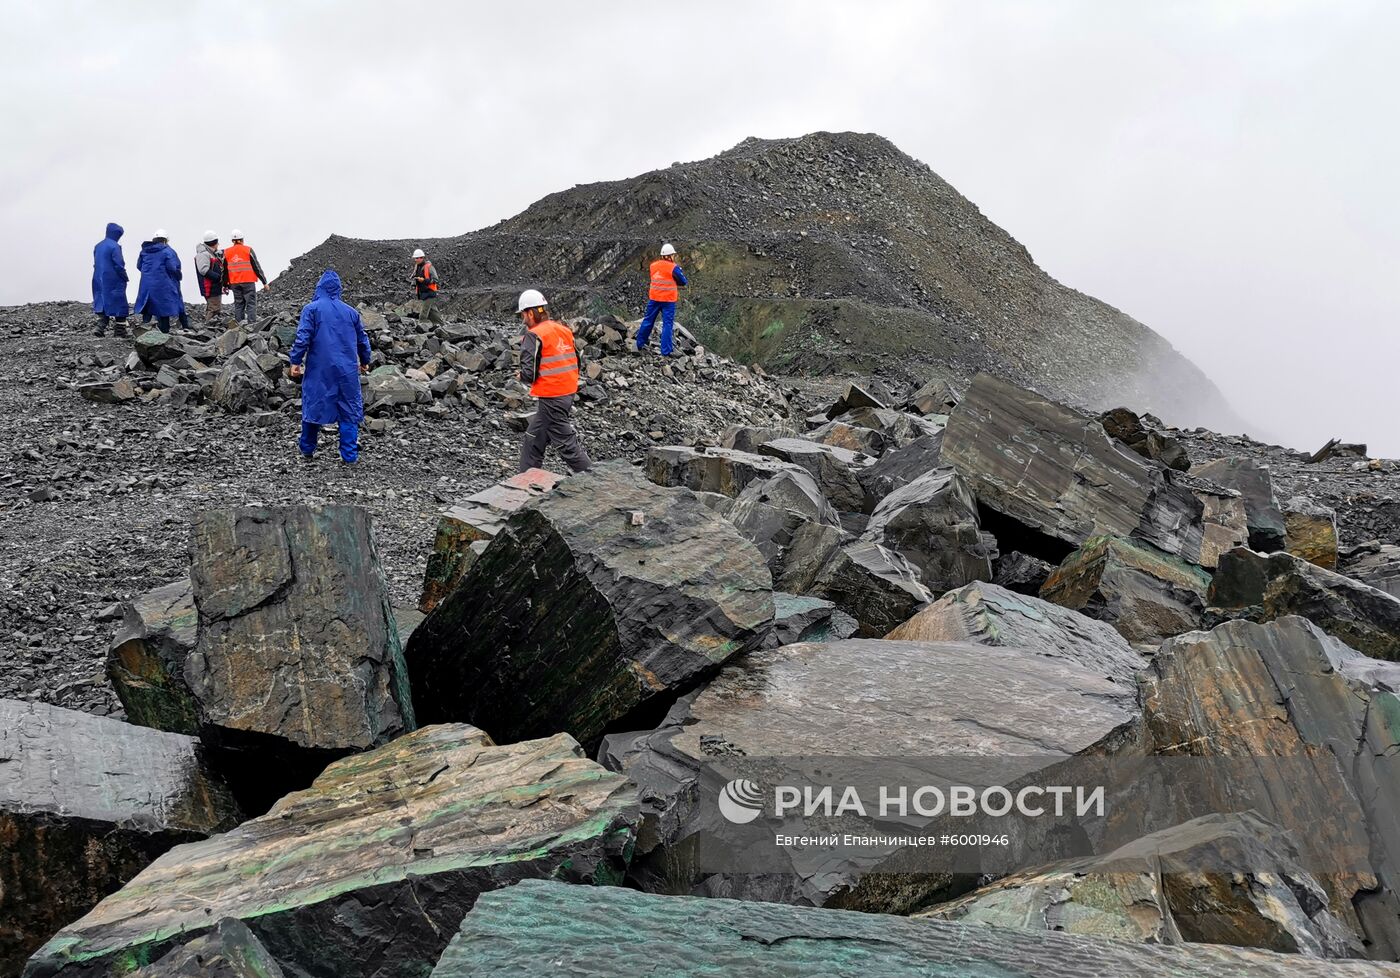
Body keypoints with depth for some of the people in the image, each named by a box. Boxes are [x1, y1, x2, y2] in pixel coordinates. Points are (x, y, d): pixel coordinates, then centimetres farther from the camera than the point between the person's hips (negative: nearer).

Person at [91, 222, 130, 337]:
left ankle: (101, 327, -5)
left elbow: (95, 263, 15)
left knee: (102, 303, 10)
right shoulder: (114, 246, -13)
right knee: (119, 304, 2)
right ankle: (120, 330, 4)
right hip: (114, 282, -7)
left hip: (99, 279, 7)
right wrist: (125, 278, -5)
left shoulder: (97, 246, 10)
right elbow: (119, 265, -16)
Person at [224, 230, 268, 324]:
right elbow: (257, 267, -2)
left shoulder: (226, 252, 7)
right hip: (248, 281, -4)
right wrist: (264, 282, 3)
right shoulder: (248, 250, -3)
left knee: (238, 304, 10)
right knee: (251, 303, -4)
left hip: (234, 283, 4)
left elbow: (225, 270, 12)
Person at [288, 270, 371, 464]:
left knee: (312, 407, 12)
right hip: (347, 371, 2)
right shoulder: (351, 312, 8)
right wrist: (364, 362, 31)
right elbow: (362, 340, 17)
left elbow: (303, 338, -10)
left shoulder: (312, 309, -2)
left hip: (319, 370, -1)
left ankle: (307, 451, 22)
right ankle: (350, 456, 1)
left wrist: (295, 361, -3)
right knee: (349, 412, 5)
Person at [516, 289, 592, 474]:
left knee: (567, 444, -1)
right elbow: (576, 362, 12)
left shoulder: (533, 336, -15)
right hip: (569, 392, 9)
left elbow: (529, 373, -19)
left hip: (550, 398, -9)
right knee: (533, 440, 19)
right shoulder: (564, 330, 8)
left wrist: (522, 376, 2)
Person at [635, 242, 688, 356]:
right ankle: (665, 351, 1)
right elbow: (684, 282, -4)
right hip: (668, 300, -4)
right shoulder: (673, 267, -12)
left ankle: (640, 345, 25)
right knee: (667, 324, 1)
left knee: (648, 321, 16)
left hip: (654, 298, 4)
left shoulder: (653, 265, 3)